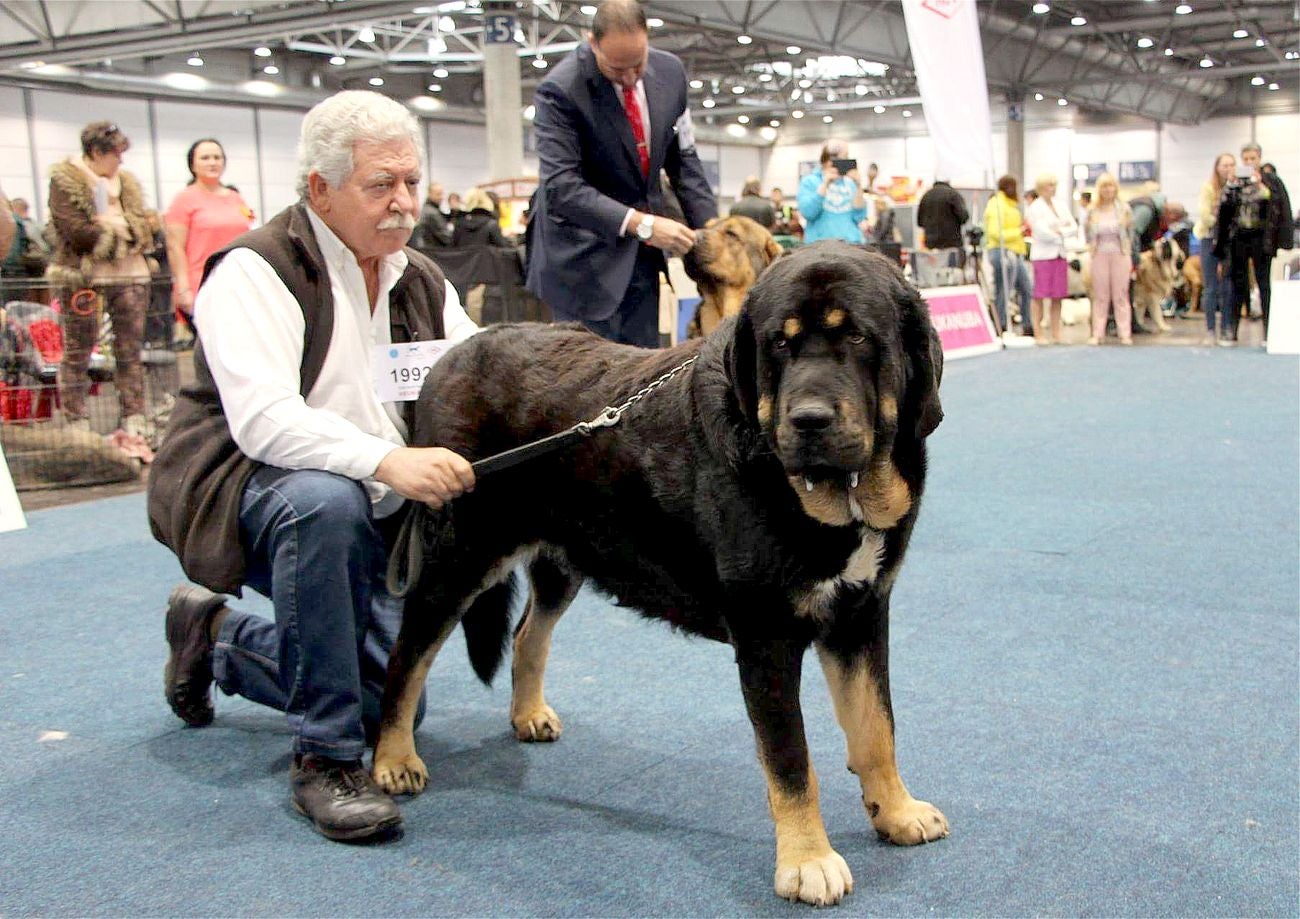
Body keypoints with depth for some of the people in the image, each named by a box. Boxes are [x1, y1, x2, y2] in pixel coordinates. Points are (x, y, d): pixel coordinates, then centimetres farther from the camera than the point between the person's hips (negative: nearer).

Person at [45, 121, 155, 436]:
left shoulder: (125, 182, 17)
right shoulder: (65, 180, -3)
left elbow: (142, 222, 12)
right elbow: (75, 229, -13)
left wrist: (107, 223, -4)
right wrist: (115, 229, -5)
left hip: (129, 273, 6)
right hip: (84, 275, -6)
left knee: (130, 349, 6)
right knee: (78, 351, 0)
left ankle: (134, 417, 11)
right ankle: (76, 422, 4)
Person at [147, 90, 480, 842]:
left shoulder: (423, 283, 7)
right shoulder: (256, 273, -16)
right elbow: (263, 417, -30)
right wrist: (388, 461, -43)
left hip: (371, 514, 7)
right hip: (249, 493, -7)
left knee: (393, 703, -1)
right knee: (326, 500, -40)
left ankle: (218, 634, 27)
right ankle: (324, 759, -26)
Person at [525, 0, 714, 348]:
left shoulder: (670, 72, -1)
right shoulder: (560, 90, -18)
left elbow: (683, 159, 9)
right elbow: (561, 187, -23)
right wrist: (641, 223, -29)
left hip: (641, 253, 5)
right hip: (584, 255, -5)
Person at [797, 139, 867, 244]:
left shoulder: (850, 182, 12)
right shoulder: (809, 181, 3)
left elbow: (859, 217, 2)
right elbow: (807, 212, -13)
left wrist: (858, 186, -7)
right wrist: (825, 184, -16)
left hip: (851, 242, 3)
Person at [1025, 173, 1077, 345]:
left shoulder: (1060, 206, 16)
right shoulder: (1034, 208, -3)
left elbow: (1074, 227, 9)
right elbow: (1042, 233, -13)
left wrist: (1059, 231, -8)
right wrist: (1062, 232, 0)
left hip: (1060, 254, 6)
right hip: (1043, 255, -6)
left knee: (1057, 297, 5)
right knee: (1040, 296, -6)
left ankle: (1056, 334, 10)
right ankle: (1039, 334, -3)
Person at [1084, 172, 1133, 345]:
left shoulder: (1124, 209, 1)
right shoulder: (1093, 211, 2)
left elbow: (1130, 232, 8)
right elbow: (1087, 232, 12)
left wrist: (1127, 249, 6)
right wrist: (1092, 247, 7)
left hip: (1120, 255, -1)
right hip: (1100, 255, 1)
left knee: (1121, 295, 1)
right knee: (1100, 296, 3)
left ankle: (1125, 334, 4)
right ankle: (1097, 334, 6)